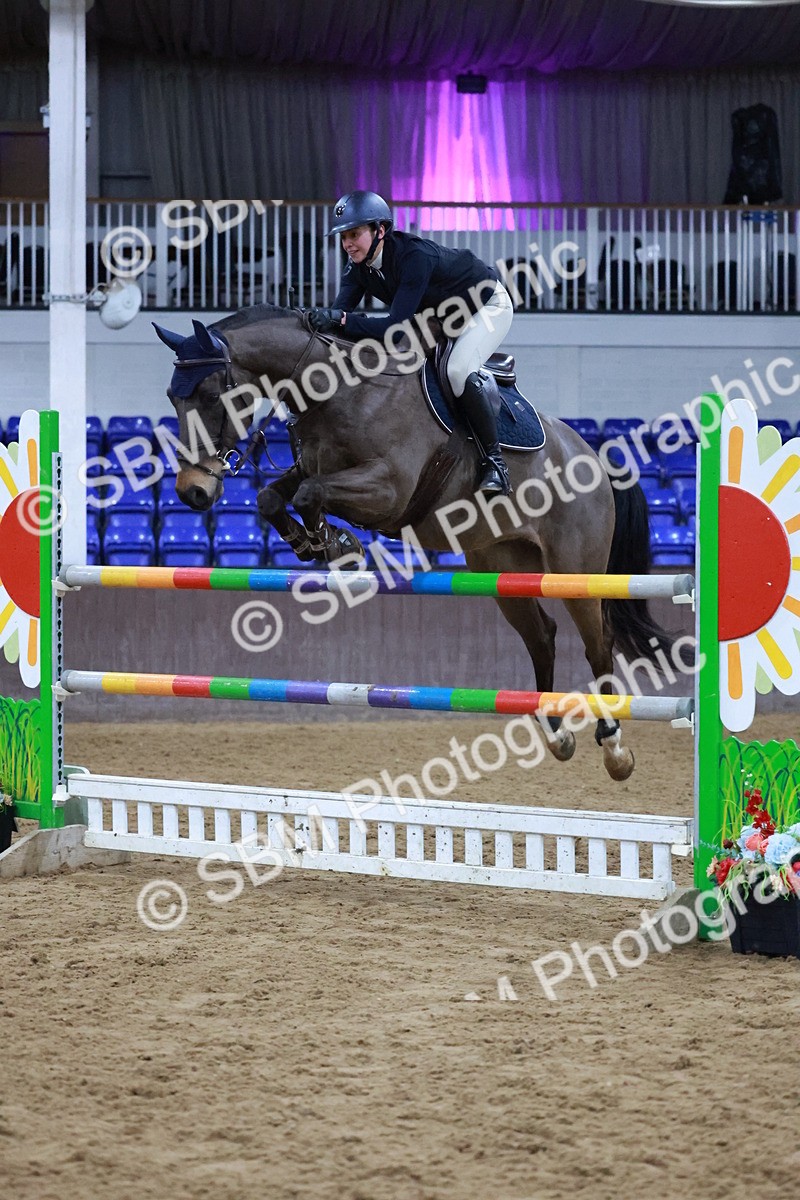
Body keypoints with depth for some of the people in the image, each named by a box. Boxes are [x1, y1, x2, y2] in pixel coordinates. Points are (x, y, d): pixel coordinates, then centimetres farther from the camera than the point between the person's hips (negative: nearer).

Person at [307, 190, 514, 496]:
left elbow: (396, 325, -44)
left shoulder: (415, 256, -38)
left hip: (488, 306, -9)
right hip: (442, 316, 9)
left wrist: (340, 319, -52)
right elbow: (338, 313, -20)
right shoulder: (360, 267, -15)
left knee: (458, 370, -32)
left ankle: (494, 458, -18)